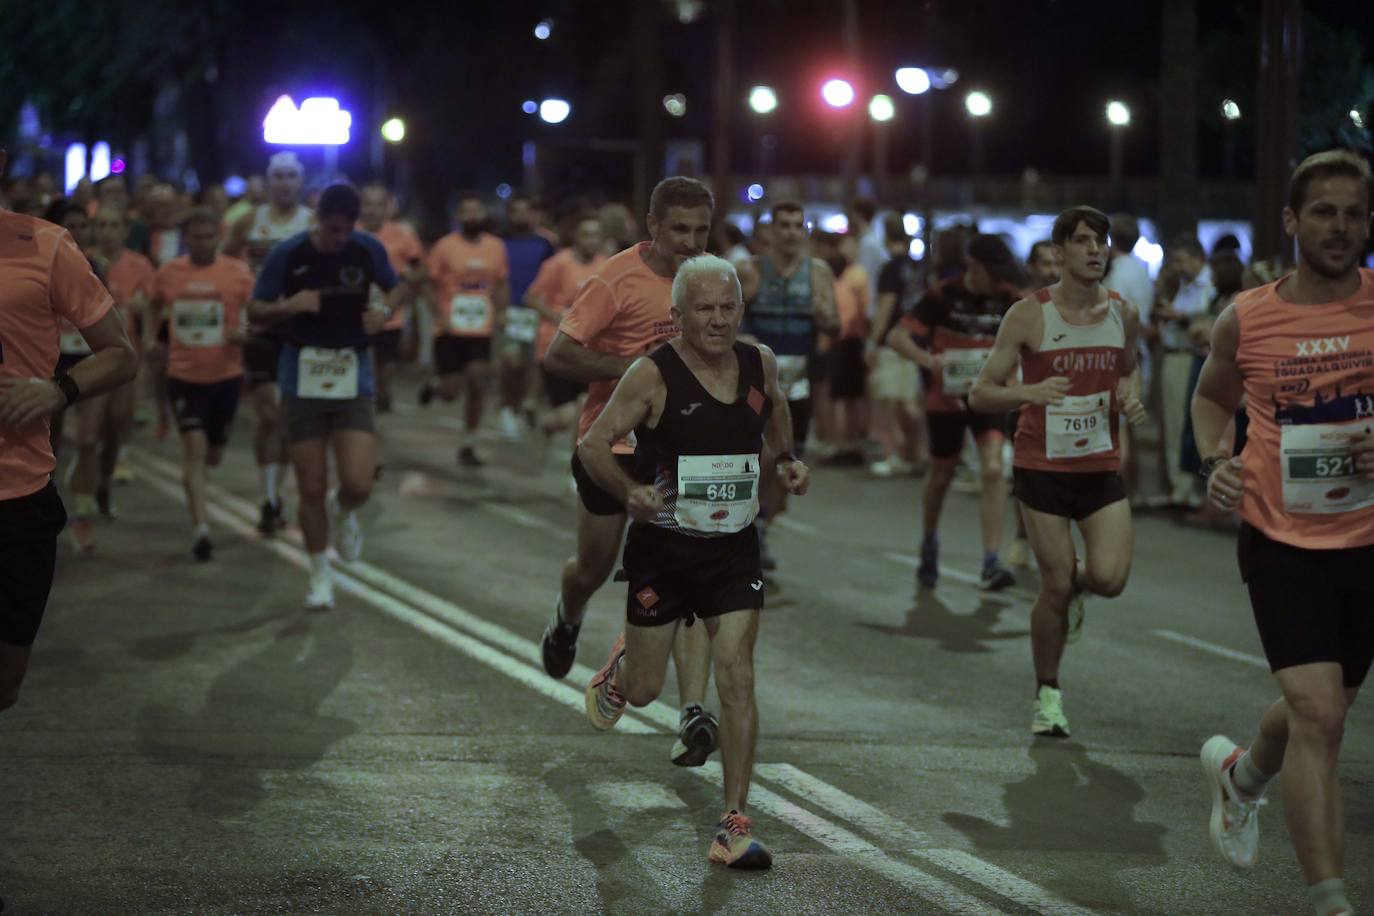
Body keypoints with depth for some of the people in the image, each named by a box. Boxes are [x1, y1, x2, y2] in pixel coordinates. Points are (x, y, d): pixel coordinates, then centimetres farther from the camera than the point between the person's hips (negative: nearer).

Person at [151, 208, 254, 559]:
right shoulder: (168, 273, -1)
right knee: (194, 447, -15)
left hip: (226, 374, 1)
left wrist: (245, 331, -21)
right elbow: (155, 308, 19)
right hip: (184, 375, -1)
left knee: (213, 455, 14)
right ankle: (201, 528, -18)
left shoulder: (238, 272, -6)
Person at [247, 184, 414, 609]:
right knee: (311, 488, 1)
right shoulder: (288, 254, -6)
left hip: (353, 378, 1)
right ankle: (320, 575, 22)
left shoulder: (368, 250, -2)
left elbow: (401, 286, 17)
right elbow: (255, 311, 1)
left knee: (359, 484, -12)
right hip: (303, 379, -1)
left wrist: (385, 311, -5)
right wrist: (288, 306, -19)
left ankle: (342, 511, 26)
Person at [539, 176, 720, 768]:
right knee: (594, 568, 15)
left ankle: (693, 713, -19)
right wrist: (633, 367, -26)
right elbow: (557, 357, -18)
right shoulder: (617, 280, -14)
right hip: (611, 445, -3)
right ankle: (567, 621, 52)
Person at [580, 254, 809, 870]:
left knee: (737, 678, -8)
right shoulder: (653, 375, -14)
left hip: (734, 550, 3)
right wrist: (630, 494, -30)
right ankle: (619, 667, 47)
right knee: (644, 691, 8)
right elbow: (593, 443, -13)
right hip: (664, 548, -3)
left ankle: (734, 825, -3)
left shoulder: (761, 364, 0)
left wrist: (785, 464, 5)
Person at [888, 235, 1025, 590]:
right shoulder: (943, 295, -13)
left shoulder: (1009, 299, -6)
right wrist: (927, 360, -35)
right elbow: (897, 336, -17)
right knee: (941, 475, 13)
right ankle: (929, 545, 40)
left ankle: (991, 564, -18)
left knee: (993, 469, -18)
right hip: (946, 397, -1)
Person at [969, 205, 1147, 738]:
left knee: (1110, 578, -15)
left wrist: (1130, 397, 0)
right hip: (1042, 467, -3)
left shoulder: (1123, 315, 3)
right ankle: (1047, 695, 20)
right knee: (1055, 588, -3)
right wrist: (1029, 392, -26)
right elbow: (980, 395, -7)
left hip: (1101, 467, 3)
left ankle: (1077, 582, 25)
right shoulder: (1028, 316, -8)